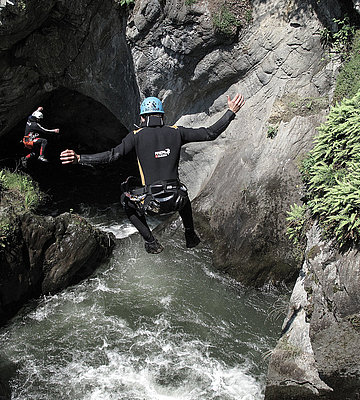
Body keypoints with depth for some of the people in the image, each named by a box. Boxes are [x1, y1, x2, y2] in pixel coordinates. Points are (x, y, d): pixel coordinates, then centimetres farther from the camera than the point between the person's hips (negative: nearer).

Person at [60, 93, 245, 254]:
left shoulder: (137, 135, -4)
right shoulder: (176, 132, 2)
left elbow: (113, 155, -14)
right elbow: (210, 133, 4)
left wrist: (79, 158, -11)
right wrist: (231, 112, 13)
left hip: (151, 202, -3)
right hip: (175, 201, 3)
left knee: (127, 200, 30)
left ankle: (151, 242, 22)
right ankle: (190, 236, 39)